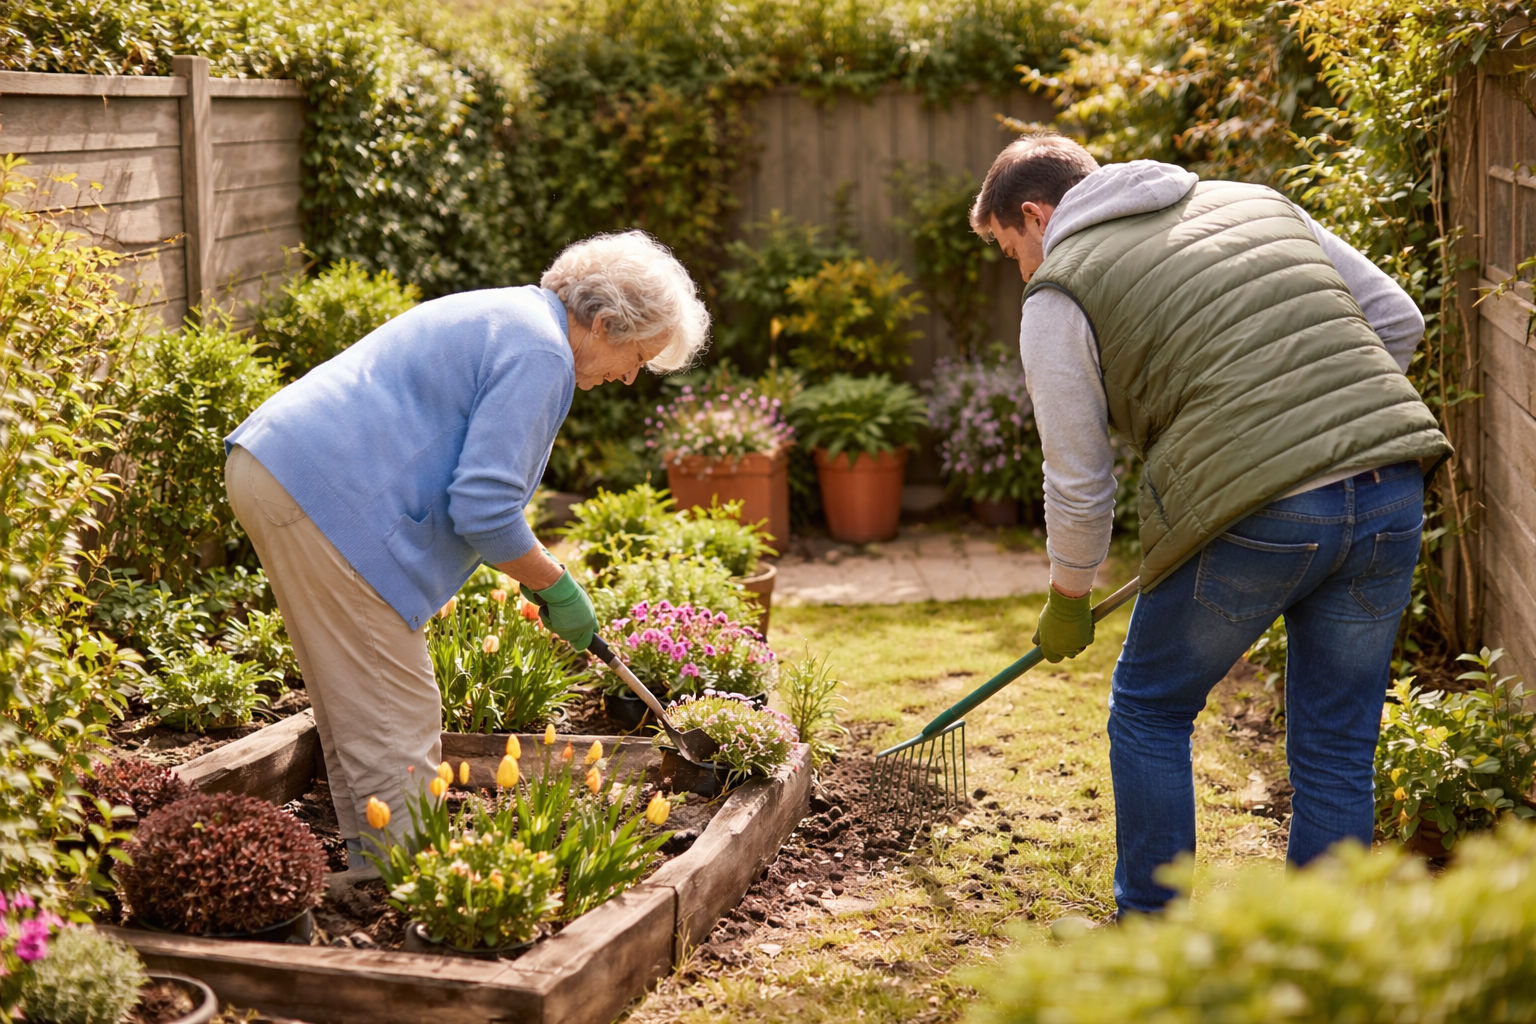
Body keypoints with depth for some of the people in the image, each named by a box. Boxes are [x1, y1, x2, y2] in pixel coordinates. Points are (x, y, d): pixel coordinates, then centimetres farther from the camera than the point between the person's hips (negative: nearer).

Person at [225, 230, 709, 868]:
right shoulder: (538, 353, -12)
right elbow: (484, 507, -18)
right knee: (394, 715, -5)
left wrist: (535, 576, 24)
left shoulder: (506, 316, 21)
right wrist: (554, 585, -4)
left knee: (356, 707, 17)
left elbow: (470, 483, 29)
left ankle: (374, 864, 25)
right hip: (325, 496, -11)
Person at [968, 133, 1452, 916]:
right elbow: (1397, 319, 20)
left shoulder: (1060, 292, 6)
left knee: (1149, 713, 18)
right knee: (1337, 748, 16)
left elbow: (1079, 483, 6)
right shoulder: (1258, 201, 23)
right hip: (1392, 494, 6)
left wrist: (1067, 603, 21)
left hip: (1253, 515, -5)